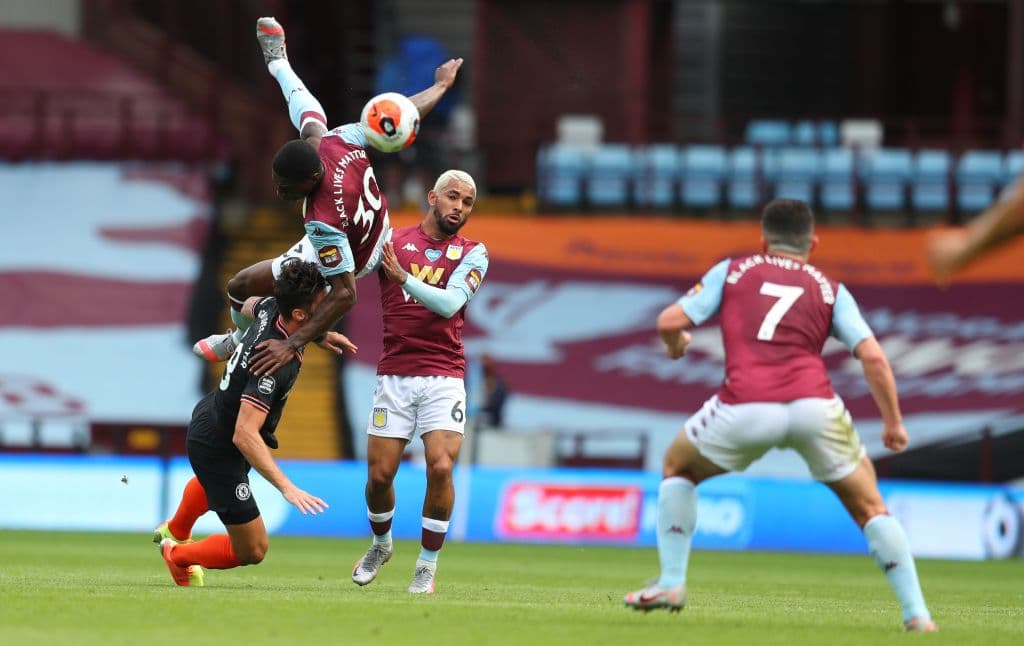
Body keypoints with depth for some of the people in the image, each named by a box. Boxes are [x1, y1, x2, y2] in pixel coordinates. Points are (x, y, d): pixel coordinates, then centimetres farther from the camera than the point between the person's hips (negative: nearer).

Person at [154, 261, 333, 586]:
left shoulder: (270, 309, -16)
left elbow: (249, 305, 13)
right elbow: (244, 434, -44)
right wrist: (286, 487, -49)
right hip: (219, 451, -9)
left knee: (213, 480, 42)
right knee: (252, 550, 1)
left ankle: (175, 531, 72)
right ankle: (178, 555, 27)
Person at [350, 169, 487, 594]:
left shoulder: (472, 254, 6)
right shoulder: (391, 241, 7)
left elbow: (450, 303, -11)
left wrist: (404, 277, -24)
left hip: (444, 376, -1)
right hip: (394, 377, 1)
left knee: (440, 467, -16)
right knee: (379, 475, -1)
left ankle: (427, 565, -1)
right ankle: (381, 543, 29)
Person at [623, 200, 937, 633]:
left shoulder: (732, 271, 21)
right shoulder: (830, 290, 21)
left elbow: (669, 321, 12)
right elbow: (872, 356, 8)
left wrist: (675, 345, 35)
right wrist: (893, 422, 17)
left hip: (745, 409, -1)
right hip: (814, 405, 1)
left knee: (678, 467, 27)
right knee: (868, 507, 18)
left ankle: (672, 583, 19)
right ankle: (916, 612, 9)